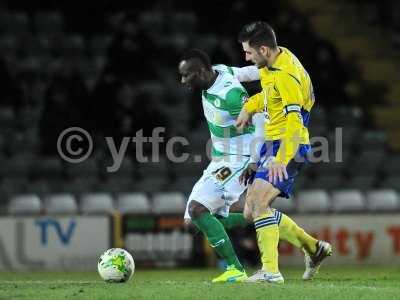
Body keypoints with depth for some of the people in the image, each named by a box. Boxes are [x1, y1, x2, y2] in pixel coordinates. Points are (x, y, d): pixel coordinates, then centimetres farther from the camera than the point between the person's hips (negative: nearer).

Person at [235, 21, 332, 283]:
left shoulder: (286, 75, -22)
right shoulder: (275, 61, 7)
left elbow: (294, 121, -29)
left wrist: (282, 159, -37)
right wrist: (250, 107, 16)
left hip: (287, 146, -10)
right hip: (271, 144, 10)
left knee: (259, 202, -24)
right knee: (251, 211, 10)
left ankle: (271, 271, -25)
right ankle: (314, 248, 20)